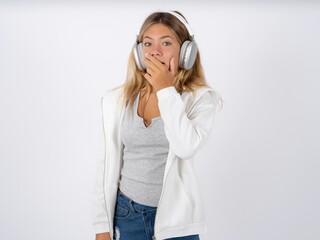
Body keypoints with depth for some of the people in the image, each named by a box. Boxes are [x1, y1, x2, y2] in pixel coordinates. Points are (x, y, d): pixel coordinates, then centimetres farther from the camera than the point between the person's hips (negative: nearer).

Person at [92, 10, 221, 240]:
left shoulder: (200, 98, -9)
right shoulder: (117, 100, -2)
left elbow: (187, 147, -26)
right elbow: (108, 164, 3)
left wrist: (167, 91, -19)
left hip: (174, 218, -2)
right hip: (126, 214, 2)